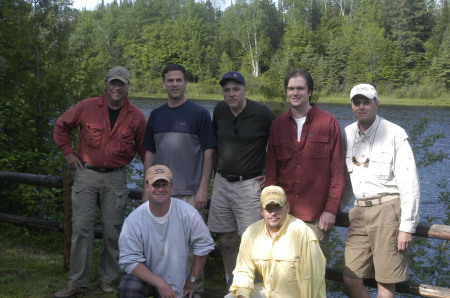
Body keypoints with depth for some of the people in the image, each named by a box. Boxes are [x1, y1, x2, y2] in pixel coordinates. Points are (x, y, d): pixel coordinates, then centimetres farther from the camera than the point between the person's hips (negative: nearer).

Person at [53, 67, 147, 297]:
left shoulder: (136, 116, 0)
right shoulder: (86, 107, -3)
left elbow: (143, 148, 11)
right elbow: (61, 126, 10)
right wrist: (68, 152, 6)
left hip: (116, 178, 1)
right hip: (86, 175, 0)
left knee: (113, 230, 6)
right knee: (81, 227, -1)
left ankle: (108, 279, 22)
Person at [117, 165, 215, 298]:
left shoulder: (188, 213, -14)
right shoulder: (134, 220, -17)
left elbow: (203, 247, -3)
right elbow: (129, 261, -18)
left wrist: (192, 280, -1)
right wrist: (159, 283, -26)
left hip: (178, 284, 1)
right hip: (146, 276, -1)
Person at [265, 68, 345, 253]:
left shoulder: (328, 122, -1)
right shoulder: (278, 125, 9)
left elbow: (337, 171, -2)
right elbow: (271, 172, 11)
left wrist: (331, 209, -7)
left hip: (316, 216, -3)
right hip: (284, 213, 3)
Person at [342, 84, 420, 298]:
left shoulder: (394, 134, -6)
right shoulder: (347, 134, 8)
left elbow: (409, 184, -8)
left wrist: (407, 227, -11)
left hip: (387, 209, -5)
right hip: (359, 211, 5)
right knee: (351, 278, 5)